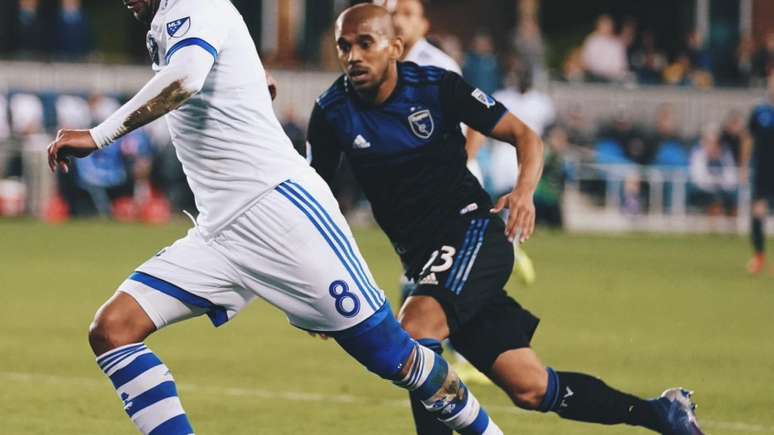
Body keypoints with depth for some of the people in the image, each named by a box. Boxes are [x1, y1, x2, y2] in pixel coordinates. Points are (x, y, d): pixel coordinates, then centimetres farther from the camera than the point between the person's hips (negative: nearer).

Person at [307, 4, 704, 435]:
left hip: (474, 231, -4)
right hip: (422, 257, 4)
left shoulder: (437, 86, -9)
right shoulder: (331, 115, -2)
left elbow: (525, 135, -3)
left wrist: (525, 191, -23)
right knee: (530, 390, -1)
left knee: (415, 328, -33)